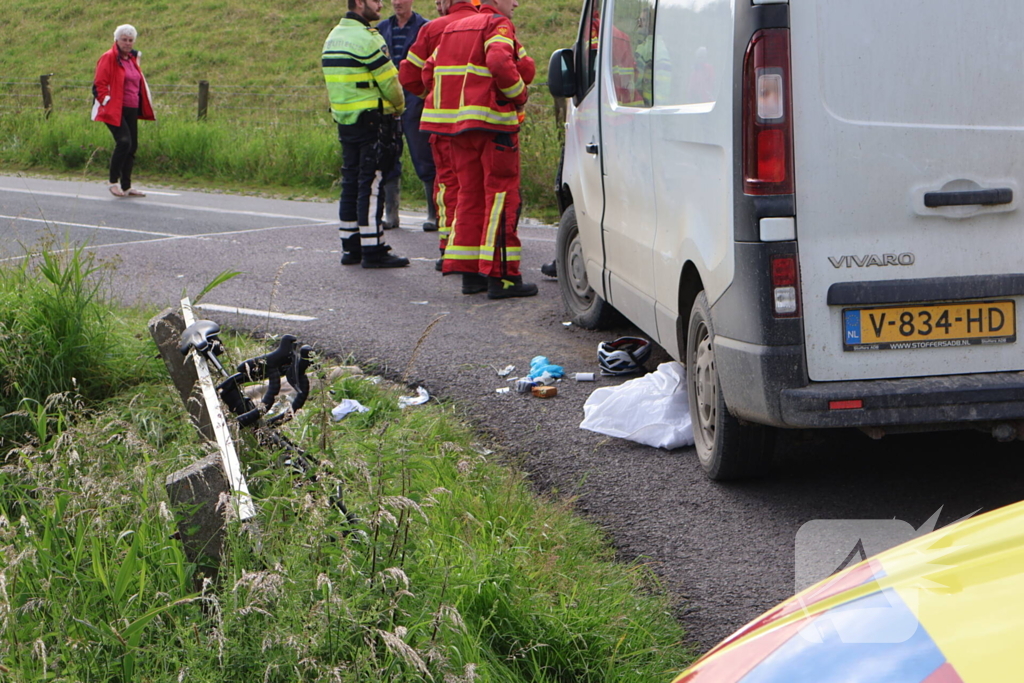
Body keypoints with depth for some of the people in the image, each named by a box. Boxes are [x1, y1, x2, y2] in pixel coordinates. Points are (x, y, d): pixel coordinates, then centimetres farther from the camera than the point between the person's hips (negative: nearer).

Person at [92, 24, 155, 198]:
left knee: (132, 146, 7)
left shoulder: (133, 58, 18)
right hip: (115, 110, -8)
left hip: (131, 110, 8)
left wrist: (143, 106, 20)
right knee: (124, 141, -22)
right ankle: (114, 182, -11)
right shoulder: (108, 58, -6)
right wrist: (107, 101, -16)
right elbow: (100, 84, -10)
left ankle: (126, 186, 15)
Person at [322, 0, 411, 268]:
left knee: (351, 183, 12)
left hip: (344, 120, 9)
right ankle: (373, 251, -5)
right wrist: (399, 107, 7)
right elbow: (389, 80, -12)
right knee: (371, 185, -6)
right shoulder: (366, 38, -15)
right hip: (372, 120, -9)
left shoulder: (333, 37, 14)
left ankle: (350, 248, 16)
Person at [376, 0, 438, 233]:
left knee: (424, 160, -2)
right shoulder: (382, 29, 13)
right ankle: (390, 213, 13)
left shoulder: (424, 28, -1)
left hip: (415, 102, -5)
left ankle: (434, 214, 4)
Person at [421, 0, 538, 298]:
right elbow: (500, 62, -25)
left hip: (457, 123, 8)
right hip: (493, 122, -8)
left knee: (470, 195, 13)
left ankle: (469, 273, 14)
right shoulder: (498, 25, -6)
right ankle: (501, 276, -9)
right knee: (501, 195, -5)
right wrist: (519, 95, -12)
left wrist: (456, 99, 15)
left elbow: (429, 73, 17)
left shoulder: (453, 29, 20)